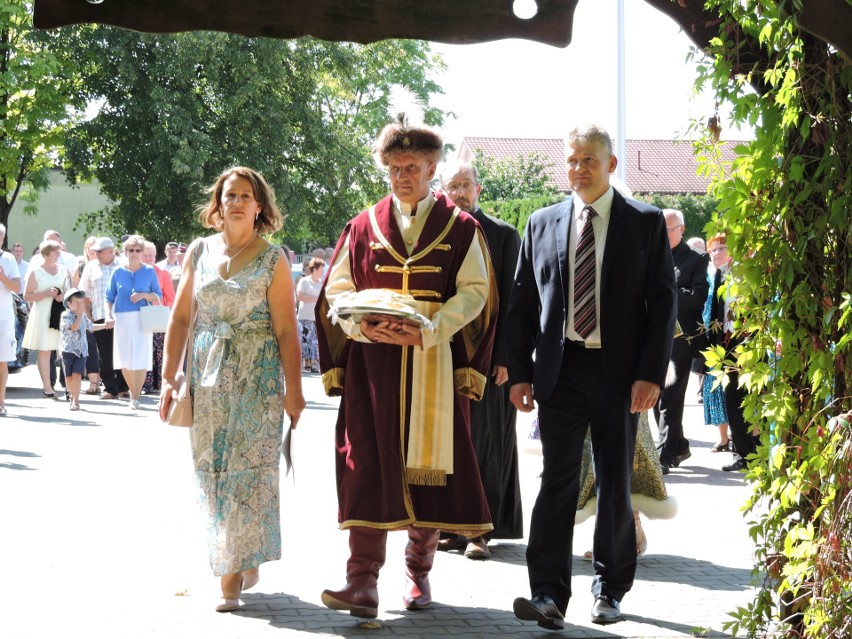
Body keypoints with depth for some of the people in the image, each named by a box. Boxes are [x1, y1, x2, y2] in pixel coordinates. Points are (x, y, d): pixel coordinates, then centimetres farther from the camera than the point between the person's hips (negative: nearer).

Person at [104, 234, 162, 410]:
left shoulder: (149, 271, 5)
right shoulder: (118, 272, 8)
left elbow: (158, 296, 5)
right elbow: (110, 297, 9)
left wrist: (144, 295, -12)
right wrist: (108, 313, -6)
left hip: (142, 320, -2)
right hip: (122, 319, 2)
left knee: (140, 359, -9)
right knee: (124, 359, 6)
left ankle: (136, 398, -5)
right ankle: (132, 392, 23)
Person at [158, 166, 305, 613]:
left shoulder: (272, 259, -2)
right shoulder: (200, 252, 8)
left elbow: (286, 330, -5)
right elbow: (181, 318, 8)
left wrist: (293, 389, -10)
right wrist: (169, 378, 3)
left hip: (257, 378, -4)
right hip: (207, 375, 4)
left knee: (245, 470, -5)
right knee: (211, 472, 5)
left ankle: (232, 575, 0)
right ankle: (244, 560, 20)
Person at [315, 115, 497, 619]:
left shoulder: (460, 228, 5)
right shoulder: (365, 227, 10)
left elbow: (475, 292, -2)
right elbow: (337, 290, 9)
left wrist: (427, 331, -17)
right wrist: (362, 325, -12)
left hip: (434, 365, -1)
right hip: (373, 364, 1)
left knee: (428, 464, 1)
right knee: (369, 464, -7)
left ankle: (419, 571, 15)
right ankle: (363, 580, -10)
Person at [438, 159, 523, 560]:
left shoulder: (504, 235, 2)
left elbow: (512, 301, -2)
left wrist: (504, 358, -9)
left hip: (487, 356, -2)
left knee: (484, 441, -1)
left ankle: (480, 530, 3)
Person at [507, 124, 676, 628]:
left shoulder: (646, 223, 1)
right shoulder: (542, 224, 7)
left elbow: (663, 301, -2)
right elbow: (522, 301, 9)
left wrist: (652, 373, -10)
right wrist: (520, 371, 1)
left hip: (619, 371, -1)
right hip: (560, 369, 1)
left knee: (615, 481, 9)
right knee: (557, 478, -6)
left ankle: (611, 589, 20)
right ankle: (549, 594, -9)